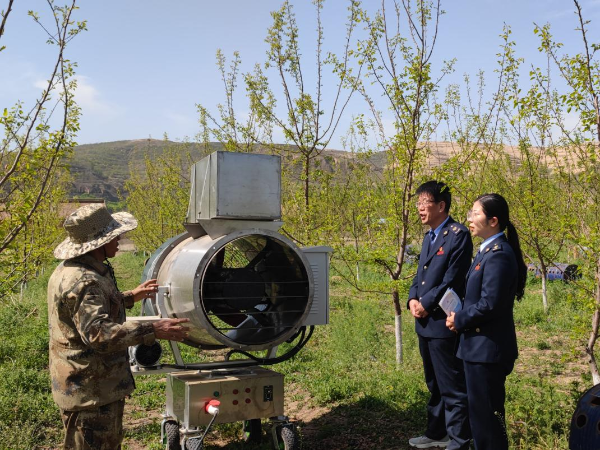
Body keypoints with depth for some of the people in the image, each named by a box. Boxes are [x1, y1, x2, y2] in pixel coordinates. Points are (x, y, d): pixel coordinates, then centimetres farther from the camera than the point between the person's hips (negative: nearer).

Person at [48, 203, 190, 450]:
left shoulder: (70, 271, 10)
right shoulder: (82, 281, -26)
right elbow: (99, 333, -35)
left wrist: (131, 296, 21)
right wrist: (153, 330, -36)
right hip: (90, 392, -11)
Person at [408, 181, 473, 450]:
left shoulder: (458, 235, -13)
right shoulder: (429, 236, 15)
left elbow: (452, 280, -19)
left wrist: (426, 304, -15)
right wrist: (412, 299, -1)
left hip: (443, 323, -9)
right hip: (425, 323, 9)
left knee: (452, 387, 1)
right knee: (434, 385, 21)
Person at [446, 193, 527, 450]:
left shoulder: (498, 254, -20)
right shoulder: (488, 250, 12)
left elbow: (490, 304, -25)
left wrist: (459, 320, -11)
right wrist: (461, 317, 3)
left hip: (487, 346, -10)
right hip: (481, 344, 10)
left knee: (485, 410, 1)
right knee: (483, 409, 20)